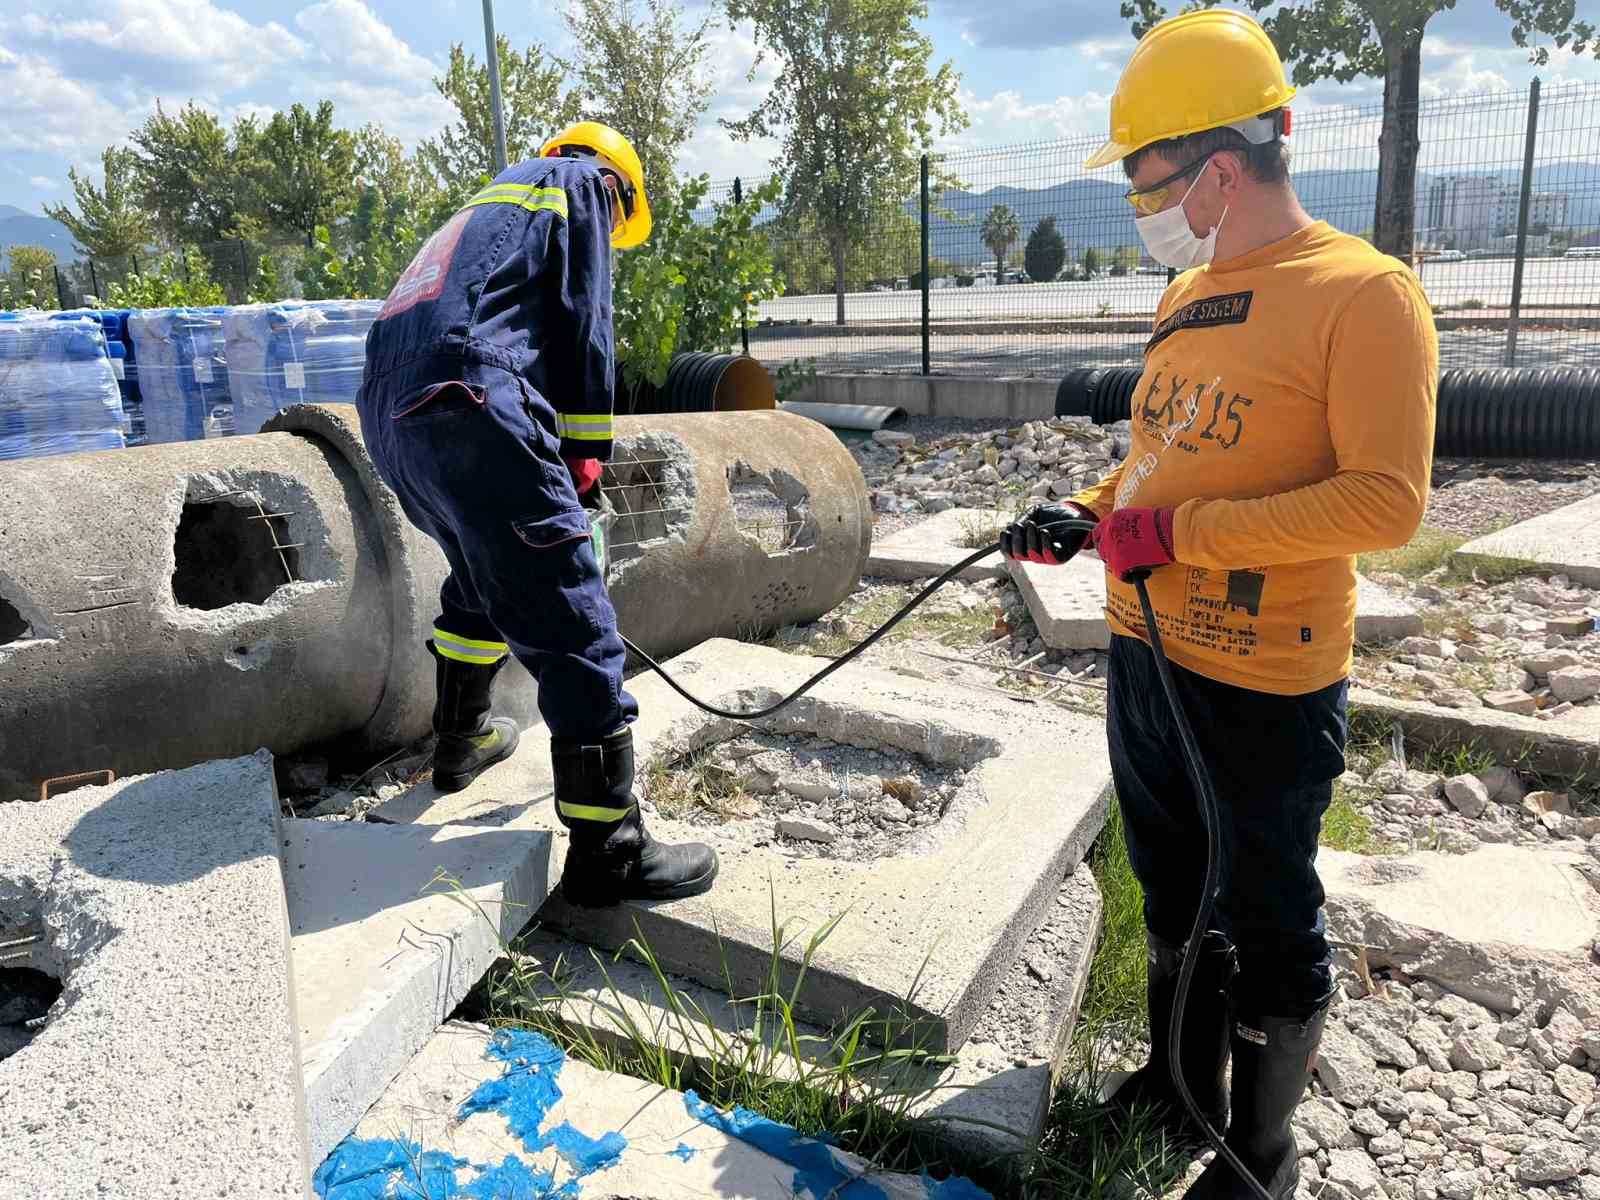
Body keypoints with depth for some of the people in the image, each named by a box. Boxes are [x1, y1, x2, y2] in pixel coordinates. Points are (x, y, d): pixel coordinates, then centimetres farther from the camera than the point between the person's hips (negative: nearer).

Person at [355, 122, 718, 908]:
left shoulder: (489, 205, 37)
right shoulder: (583, 184, 15)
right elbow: (581, 326, 1)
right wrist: (587, 452, 6)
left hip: (388, 415, 9)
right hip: (468, 413, -9)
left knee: (485, 575, 32)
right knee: (575, 633, -6)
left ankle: (463, 738, 45)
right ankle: (607, 853, -2)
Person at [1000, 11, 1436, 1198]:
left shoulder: (1363, 292, -15)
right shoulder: (1186, 295, 9)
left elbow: (1387, 501, -22)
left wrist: (1180, 532, -23)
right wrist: (1089, 511, 4)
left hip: (1265, 686, -8)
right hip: (1145, 654, 8)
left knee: (1268, 924, 9)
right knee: (1172, 889, 22)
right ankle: (1181, 1077, 45)